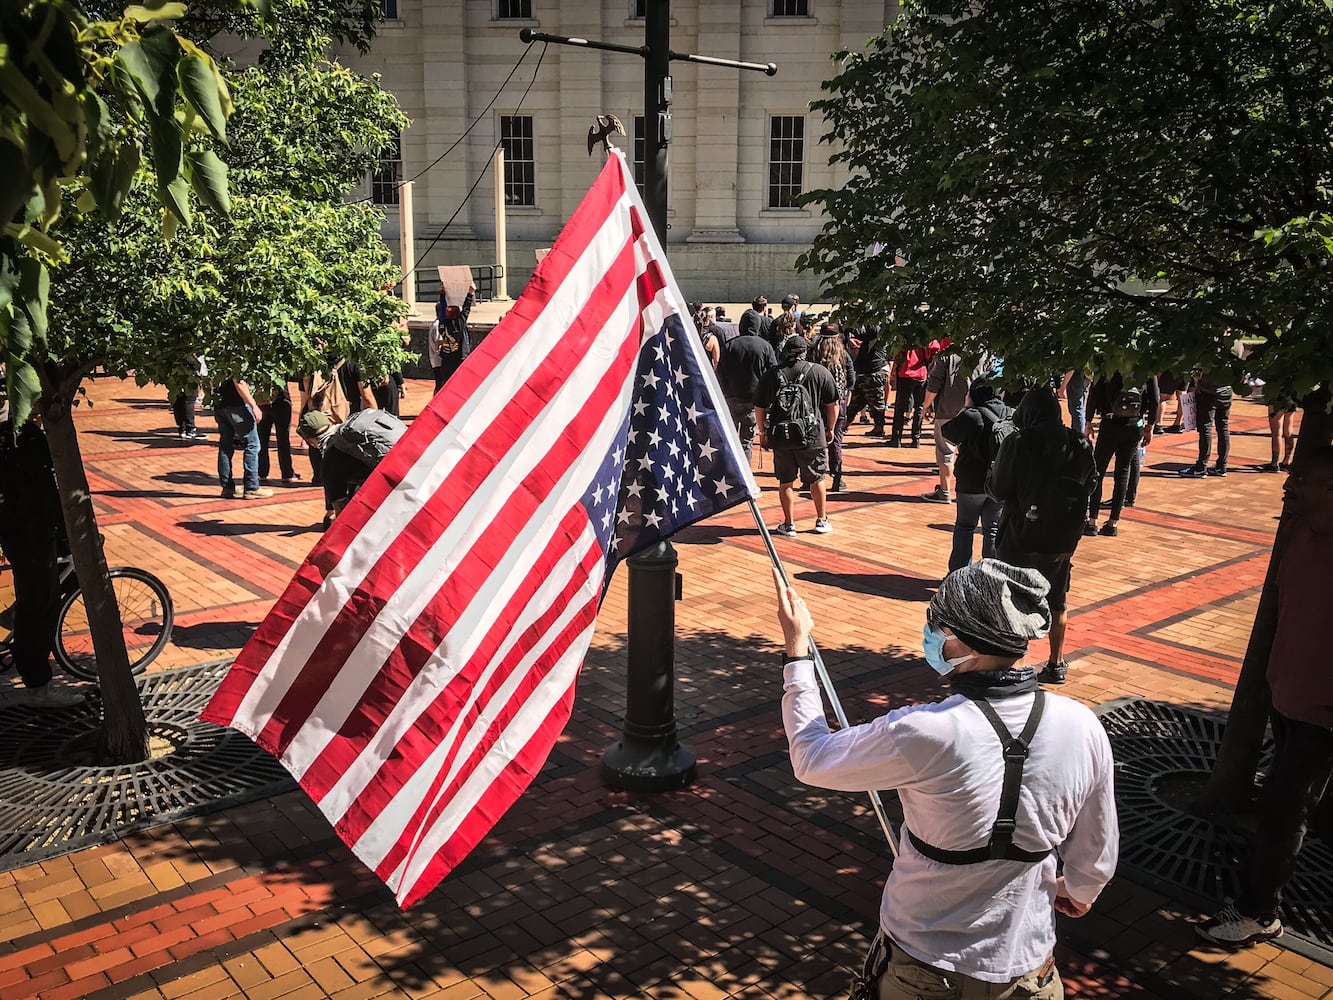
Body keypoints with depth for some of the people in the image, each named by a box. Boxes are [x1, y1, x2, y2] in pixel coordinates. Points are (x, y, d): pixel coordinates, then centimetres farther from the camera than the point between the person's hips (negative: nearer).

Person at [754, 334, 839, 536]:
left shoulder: (770, 375, 3)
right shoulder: (821, 372, 1)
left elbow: (759, 408, 6)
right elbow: (832, 404, 5)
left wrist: (762, 433, 19)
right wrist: (830, 429, 19)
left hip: (780, 437, 1)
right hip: (812, 436, -1)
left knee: (786, 481, 12)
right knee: (816, 480, 14)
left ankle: (788, 524, 16)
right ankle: (822, 521, 25)